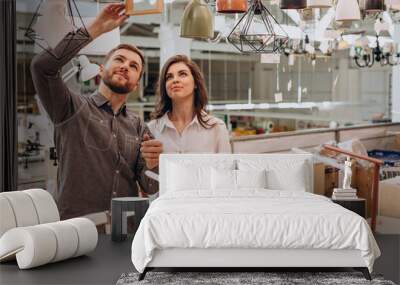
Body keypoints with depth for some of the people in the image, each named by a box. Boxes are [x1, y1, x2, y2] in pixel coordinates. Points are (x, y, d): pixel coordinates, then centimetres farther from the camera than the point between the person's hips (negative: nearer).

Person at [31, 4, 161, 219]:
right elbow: (42, 66, -13)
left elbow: (150, 187, 9)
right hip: (77, 225, -3)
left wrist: (152, 165, -14)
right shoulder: (73, 109, 3)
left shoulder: (139, 128, 15)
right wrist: (95, 30, -10)